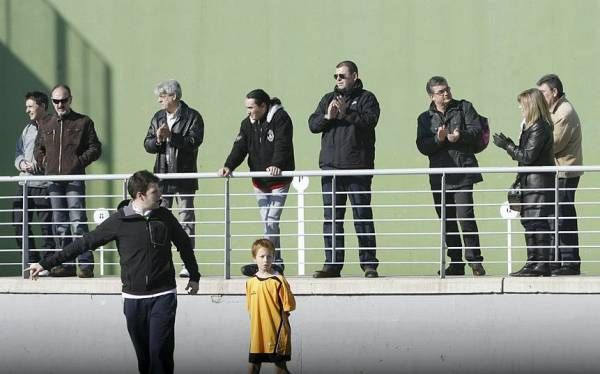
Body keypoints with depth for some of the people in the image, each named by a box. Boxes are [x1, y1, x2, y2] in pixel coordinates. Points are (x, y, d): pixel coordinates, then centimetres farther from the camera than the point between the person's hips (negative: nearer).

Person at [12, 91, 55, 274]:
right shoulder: (27, 129, 21)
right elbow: (18, 153, 21)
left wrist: (40, 164, -17)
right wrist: (21, 163, 0)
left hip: (44, 184, -7)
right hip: (24, 182, 7)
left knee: (46, 225, -5)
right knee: (19, 223, 2)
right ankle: (32, 262, 11)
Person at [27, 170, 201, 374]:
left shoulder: (164, 216, 2)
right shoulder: (119, 221, -3)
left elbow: (184, 244, 19)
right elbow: (84, 243, 0)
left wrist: (194, 276, 25)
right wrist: (45, 263, 0)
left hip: (163, 296, 0)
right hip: (134, 298, 0)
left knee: (160, 351, -10)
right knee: (143, 353, 5)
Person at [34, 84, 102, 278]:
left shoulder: (83, 122, 4)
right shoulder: (46, 126, 15)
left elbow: (95, 148, 2)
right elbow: (38, 149, 27)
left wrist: (79, 161, -8)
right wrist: (44, 162, 10)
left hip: (74, 180, -5)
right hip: (54, 181, 5)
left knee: (78, 222, -12)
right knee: (60, 224, 6)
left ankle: (85, 264, -12)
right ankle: (66, 264, 10)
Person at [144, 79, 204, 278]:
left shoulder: (192, 117, -3)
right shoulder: (158, 118, 15)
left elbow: (193, 141, -16)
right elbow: (147, 144, 11)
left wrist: (170, 136, -21)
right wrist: (158, 139, -10)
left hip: (184, 176, -5)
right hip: (162, 177, 5)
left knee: (186, 221, -2)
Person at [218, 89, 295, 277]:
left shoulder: (280, 119, -10)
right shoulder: (248, 123, 8)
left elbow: (282, 145, -21)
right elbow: (240, 147, 0)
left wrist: (276, 164, -35)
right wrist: (229, 166, -16)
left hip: (279, 181, -6)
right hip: (259, 181, 6)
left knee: (271, 222, -12)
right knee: (267, 223, 6)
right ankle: (276, 263, 10)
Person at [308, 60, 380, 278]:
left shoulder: (366, 98, 4)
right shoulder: (328, 99, 18)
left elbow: (369, 121, -12)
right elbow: (313, 124, 10)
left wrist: (346, 113, -19)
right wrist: (327, 117, -9)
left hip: (357, 168, -5)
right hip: (330, 167, 5)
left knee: (363, 217, -2)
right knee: (331, 218, 4)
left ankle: (369, 264, 1)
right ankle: (332, 264, 7)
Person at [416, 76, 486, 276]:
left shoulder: (464, 108, 9)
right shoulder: (425, 118, 13)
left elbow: (476, 130, -2)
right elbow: (422, 146, 1)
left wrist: (459, 137, -18)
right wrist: (438, 139, -16)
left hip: (463, 172, -3)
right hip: (439, 177, 3)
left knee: (465, 217, -15)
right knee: (447, 222, 7)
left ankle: (474, 259, -9)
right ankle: (455, 263, 14)